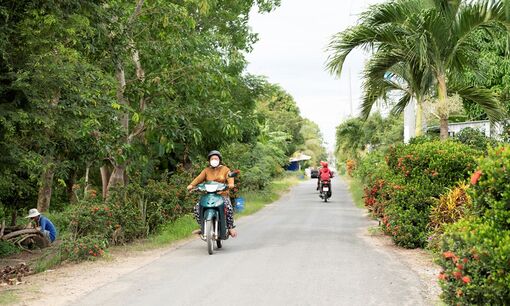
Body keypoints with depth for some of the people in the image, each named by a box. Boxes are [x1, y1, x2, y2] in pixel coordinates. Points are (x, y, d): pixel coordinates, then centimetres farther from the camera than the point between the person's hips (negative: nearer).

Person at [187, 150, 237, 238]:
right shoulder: (206, 171, 12)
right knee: (197, 208, -18)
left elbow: (230, 178, -6)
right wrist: (191, 185, -23)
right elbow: (199, 178, -4)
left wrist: (230, 184, -30)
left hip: (223, 195, -2)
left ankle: (230, 227, -10)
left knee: (229, 208, -30)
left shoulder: (225, 169, 10)